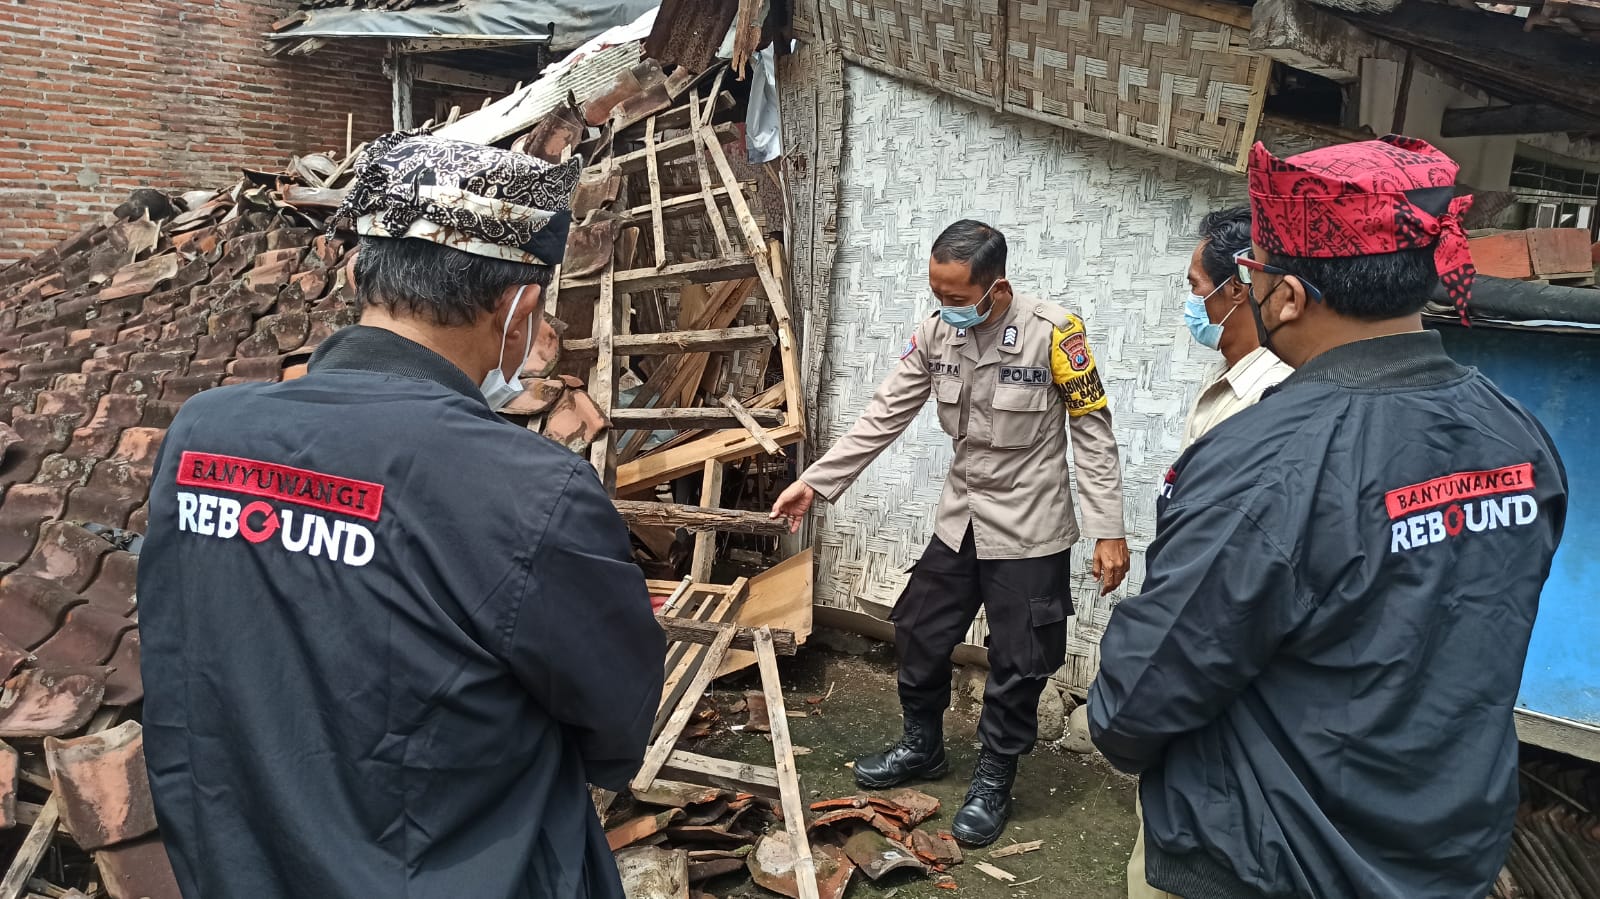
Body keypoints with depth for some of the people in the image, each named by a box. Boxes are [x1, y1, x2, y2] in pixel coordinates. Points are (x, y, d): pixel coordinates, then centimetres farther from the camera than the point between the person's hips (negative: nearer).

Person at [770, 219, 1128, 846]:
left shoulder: (1052, 332, -20)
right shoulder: (934, 333, -6)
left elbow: (1093, 432, -13)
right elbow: (883, 418, -2)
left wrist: (1109, 530, -15)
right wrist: (814, 482, -5)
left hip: (1029, 530, -5)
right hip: (960, 520, 5)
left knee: (1016, 664, 5)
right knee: (920, 636, 15)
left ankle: (994, 782, 26)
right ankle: (922, 748, 39)